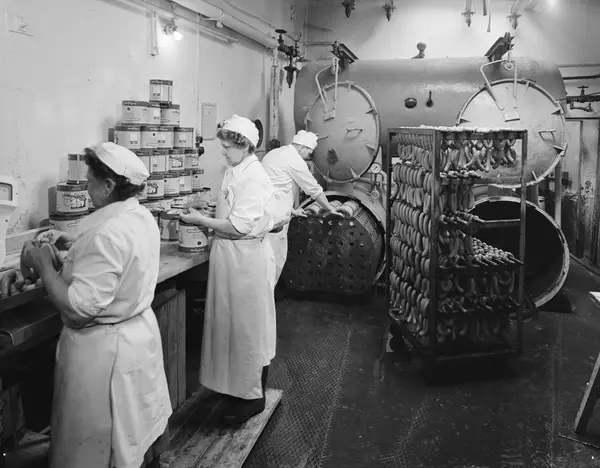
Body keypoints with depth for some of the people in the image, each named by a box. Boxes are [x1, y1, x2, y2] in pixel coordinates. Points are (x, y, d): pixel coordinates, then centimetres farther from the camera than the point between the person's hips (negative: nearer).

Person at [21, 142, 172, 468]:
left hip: (104, 349, -9)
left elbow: (78, 309, -29)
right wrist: (73, 242, 11)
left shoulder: (107, 234, -28)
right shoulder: (142, 217, 0)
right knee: (142, 427, 26)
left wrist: (43, 264, -17)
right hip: (140, 331, 9)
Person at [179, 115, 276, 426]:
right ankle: (235, 385, 32)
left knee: (249, 327, 3)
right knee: (230, 322, 17)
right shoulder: (233, 172, 9)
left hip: (247, 258, -9)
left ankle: (253, 397, 16)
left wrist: (201, 220, -13)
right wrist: (205, 223, 4)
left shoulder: (254, 178, -18)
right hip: (228, 256, 9)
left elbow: (239, 226, -22)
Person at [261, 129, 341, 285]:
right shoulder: (295, 161, -9)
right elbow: (314, 190, -3)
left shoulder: (274, 153, 19)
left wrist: (291, 210, 25)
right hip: (273, 218, -9)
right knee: (275, 260, -1)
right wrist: (331, 209, 10)